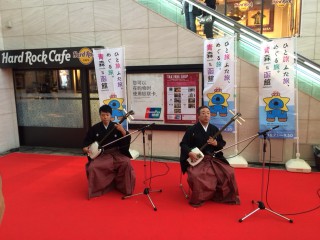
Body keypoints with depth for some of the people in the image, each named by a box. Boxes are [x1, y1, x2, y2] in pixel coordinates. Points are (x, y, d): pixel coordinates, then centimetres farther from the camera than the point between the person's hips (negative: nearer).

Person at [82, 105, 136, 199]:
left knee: (126, 162, -28)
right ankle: (96, 190, 0)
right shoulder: (94, 128, 3)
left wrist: (123, 131, -24)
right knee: (92, 167, -26)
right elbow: (86, 141, 14)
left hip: (116, 153, -1)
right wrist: (85, 148, -7)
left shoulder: (116, 126, 0)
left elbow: (127, 140, -7)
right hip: (101, 155, 1)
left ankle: (125, 188, -5)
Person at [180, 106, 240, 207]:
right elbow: (183, 144, 0)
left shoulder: (215, 129, 9)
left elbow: (223, 144, 15)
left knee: (229, 172, -14)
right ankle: (198, 199, -5)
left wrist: (216, 143, -8)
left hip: (214, 158, 4)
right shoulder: (192, 129, -1)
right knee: (196, 176, -32)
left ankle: (225, 196, 10)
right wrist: (190, 153, -18)